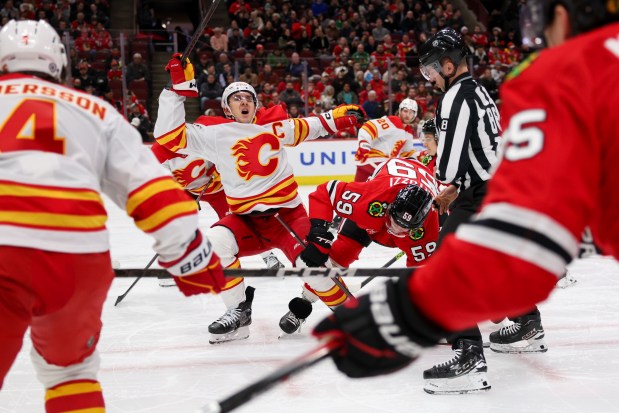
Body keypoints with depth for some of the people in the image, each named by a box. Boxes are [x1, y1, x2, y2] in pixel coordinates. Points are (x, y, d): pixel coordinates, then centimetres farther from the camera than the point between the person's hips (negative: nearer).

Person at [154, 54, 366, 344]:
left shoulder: (272, 127, 8)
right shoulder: (214, 133, -1)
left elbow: (305, 128, 24)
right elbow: (169, 137, -11)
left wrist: (336, 117, 11)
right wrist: (179, 89, -14)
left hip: (288, 214, 1)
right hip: (247, 221, 0)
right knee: (215, 242, -29)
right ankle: (239, 312, -12)